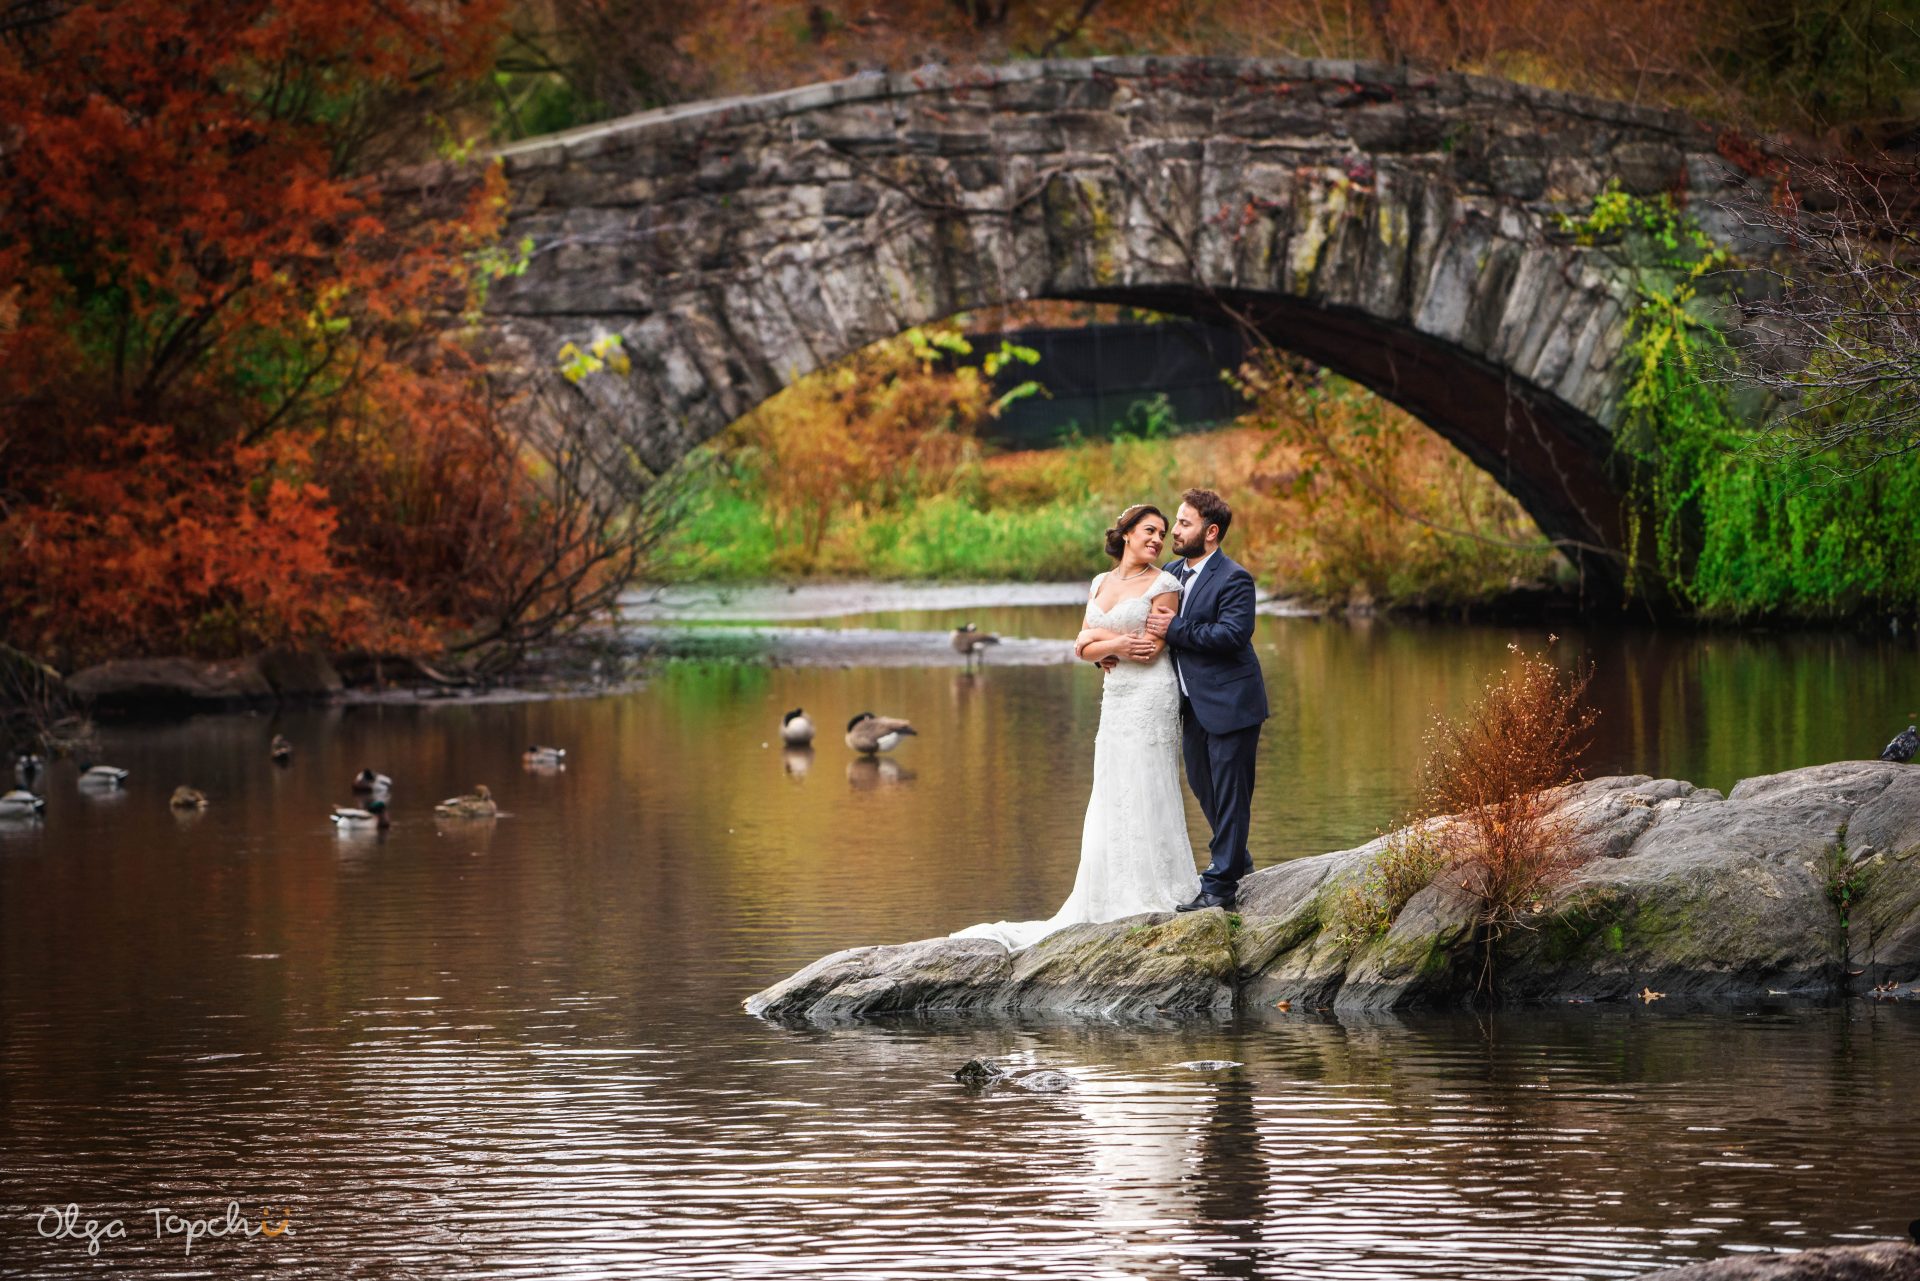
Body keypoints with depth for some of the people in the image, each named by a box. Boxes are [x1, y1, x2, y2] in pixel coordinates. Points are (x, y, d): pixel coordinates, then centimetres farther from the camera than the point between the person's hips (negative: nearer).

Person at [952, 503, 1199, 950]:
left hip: (1150, 698, -6)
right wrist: (1119, 645, -7)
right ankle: (1116, 901, 10)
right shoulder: (1101, 583, 13)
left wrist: (1101, 639, -2)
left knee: (1145, 792, -4)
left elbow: (1150, 649, -11)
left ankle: (1155, 896, 4)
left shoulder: (1163, 584, -4)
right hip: (1115, 699, 6)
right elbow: (1084, 647, 10)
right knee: (1112, 798, 6)